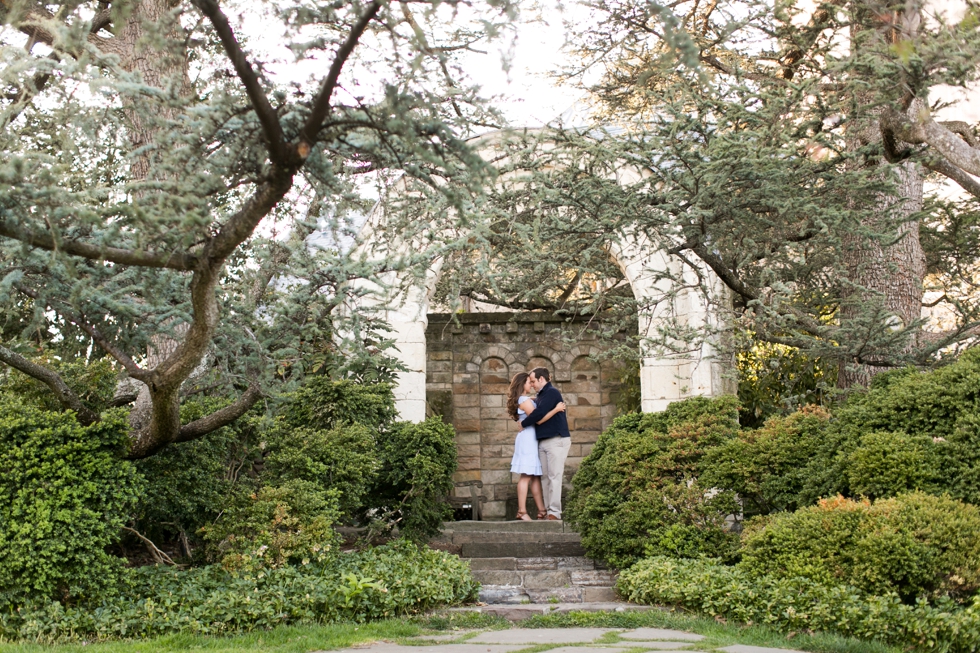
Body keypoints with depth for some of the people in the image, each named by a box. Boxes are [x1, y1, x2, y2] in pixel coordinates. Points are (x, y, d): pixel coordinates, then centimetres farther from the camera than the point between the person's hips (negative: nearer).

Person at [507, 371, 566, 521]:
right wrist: (556, 409, -16)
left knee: (536, 476, 8)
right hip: (528, 439, -10)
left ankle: (541, 511, 8)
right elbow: (539, 420, -17)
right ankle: (522, 511, -11)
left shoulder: (523, 400, 18)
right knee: (526, 476, -10)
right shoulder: (525, 401, -12)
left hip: (530, 440, 10)